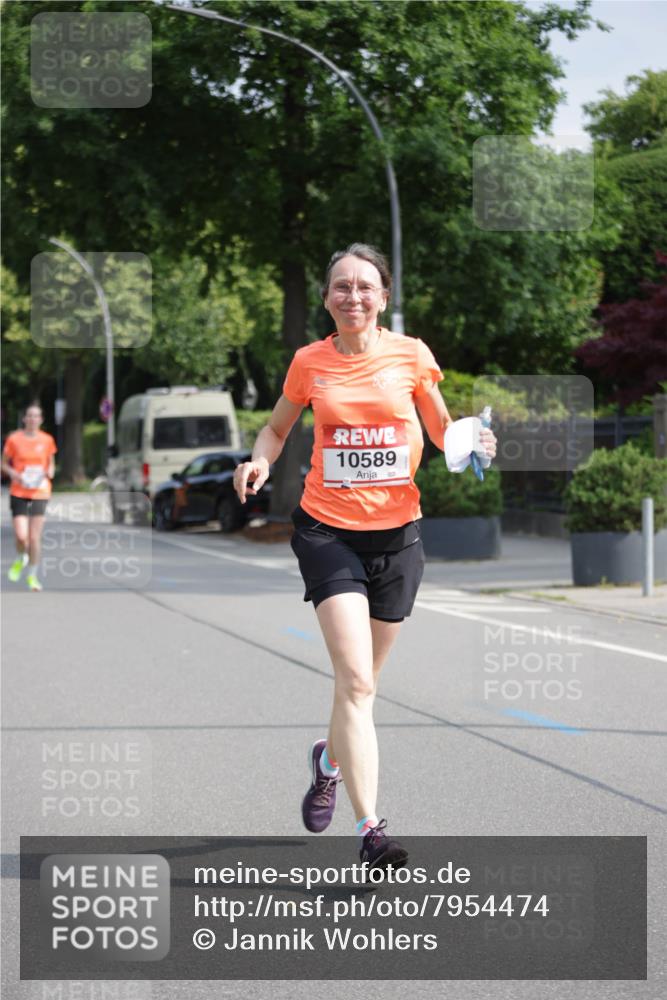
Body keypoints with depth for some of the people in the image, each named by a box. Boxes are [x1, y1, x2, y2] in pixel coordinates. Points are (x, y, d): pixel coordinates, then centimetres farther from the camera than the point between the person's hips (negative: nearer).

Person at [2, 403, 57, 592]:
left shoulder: (47, 440, 3)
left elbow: (51, 463, 16)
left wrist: (50, 472, -6)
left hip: (40, 493, 1)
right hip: (18, 492, -1)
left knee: (34, 537, -2)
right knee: (21, 536, -11)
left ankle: (32, 576, 14)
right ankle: (20, 559, 23)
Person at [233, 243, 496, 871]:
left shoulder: (411, 355, 0)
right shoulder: (310, 362, 1)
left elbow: (442, 433, 10)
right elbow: (277, 427, 15)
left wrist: (472, 443, -12)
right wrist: (259, 462, -6)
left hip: (396, 532, 2)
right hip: (327, 530, -2)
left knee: (358, 681, 14)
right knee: (356, 681, -16)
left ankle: (328, 760, 47)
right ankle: (370, 829, -19)